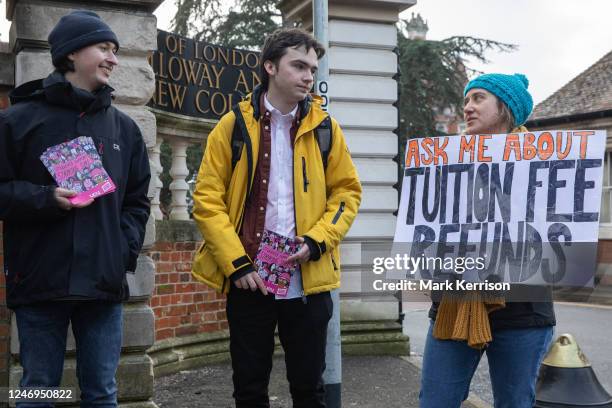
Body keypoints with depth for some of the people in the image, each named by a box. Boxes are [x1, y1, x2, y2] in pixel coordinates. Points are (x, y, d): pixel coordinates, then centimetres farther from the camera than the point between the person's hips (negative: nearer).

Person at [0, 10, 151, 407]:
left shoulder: (124, 127, 13)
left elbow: (137, 201, 16)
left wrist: (125, 250, 1)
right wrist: (46, 198, -15)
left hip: (104, 283, 3)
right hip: (40, 282, -3)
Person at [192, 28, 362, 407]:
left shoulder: (324, 127, 5)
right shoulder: (233, 126, 0)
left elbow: (347, 191, 7)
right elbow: (207, 199, -3)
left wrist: (316, 240, -9)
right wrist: (236, 263, -11)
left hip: (308, 280, 1)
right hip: (248, 280, -1)